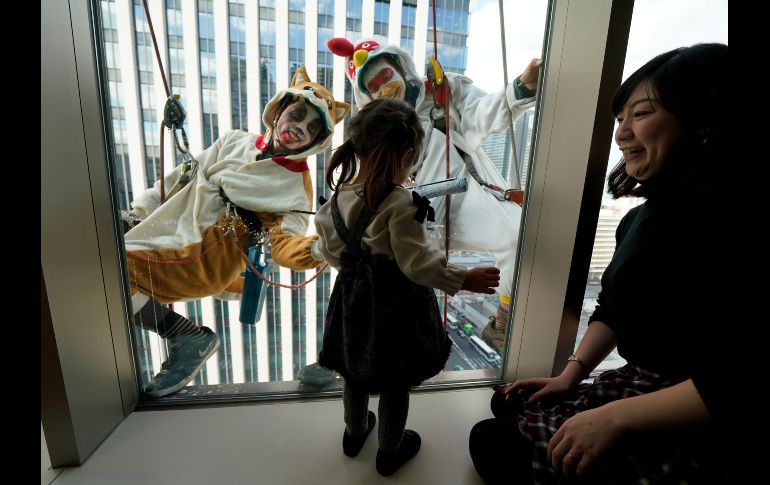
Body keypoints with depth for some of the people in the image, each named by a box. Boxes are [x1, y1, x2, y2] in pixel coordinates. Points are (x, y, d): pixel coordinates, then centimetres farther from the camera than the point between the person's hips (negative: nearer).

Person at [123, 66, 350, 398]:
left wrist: (314, 250, -40)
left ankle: (190, 339, -4)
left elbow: (283, 242, -19)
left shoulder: (296, 186, -7)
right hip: (171, 226, 8)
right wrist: (139, 211, 12)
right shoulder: (235, 141, 8)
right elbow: (184, 179, 15)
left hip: (205, 258, -7)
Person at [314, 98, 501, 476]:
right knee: (394, 384, 17)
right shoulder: (400, 204, -26)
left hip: (353, 298, 7)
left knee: (354, 373, 27)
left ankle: (354, 432, 51)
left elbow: (329, 249, 6)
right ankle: (389, 452, 40)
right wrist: (463, 278, -14)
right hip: (394, 306, -6)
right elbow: (418, 263, -24)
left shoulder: (340, 196, -4)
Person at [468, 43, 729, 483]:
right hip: (640, 385, 8)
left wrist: (616, 418, -23)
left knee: (493, 441, -4)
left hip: (689, 432, -8)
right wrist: (571, 376, 6)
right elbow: (614, 306, 12)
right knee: (507, 405, 16)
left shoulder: (711, 215, -24)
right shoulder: (648, 214, 7)